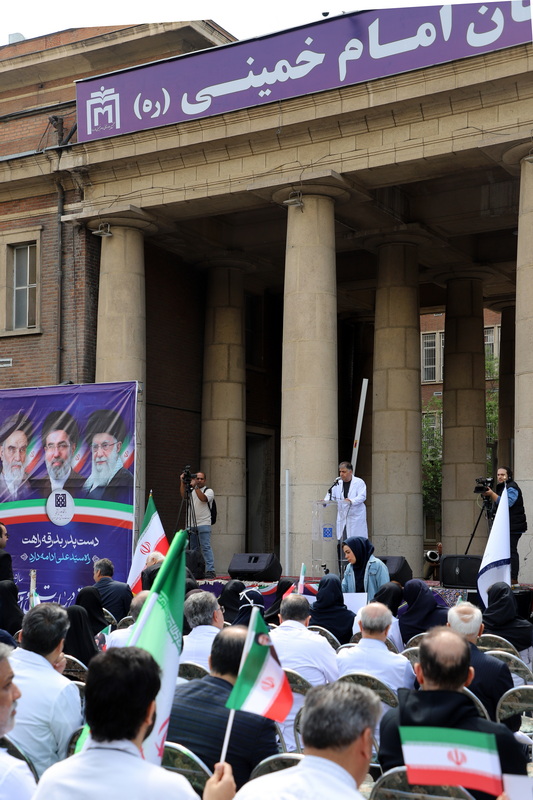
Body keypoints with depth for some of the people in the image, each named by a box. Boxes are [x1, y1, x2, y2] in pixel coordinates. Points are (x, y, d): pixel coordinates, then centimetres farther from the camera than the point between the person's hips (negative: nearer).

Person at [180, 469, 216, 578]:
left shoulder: (209, 491, 3)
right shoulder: (191, 491, 16)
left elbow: (203, 498, -16)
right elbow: (183, 495, -3)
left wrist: (195, 487, -17)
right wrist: (182, 482, -11)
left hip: (204, 524, -5)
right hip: (191, 524, 5)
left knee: (206, 547, -12)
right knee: (193, 548, 7)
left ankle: (210, 570, -15)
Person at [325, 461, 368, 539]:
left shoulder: (359, 482, -2)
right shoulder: (337, 483, 10)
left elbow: (362, 497, -12)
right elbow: (331, 496, 9)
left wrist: (352, 501, -30)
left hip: (356, 517, -4)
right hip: (342, 517, 4)